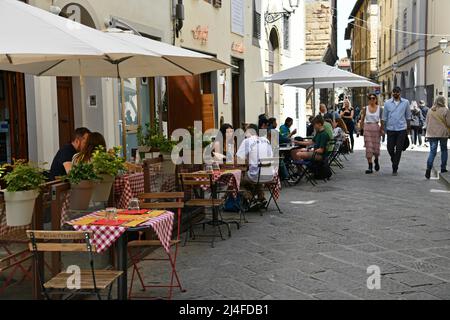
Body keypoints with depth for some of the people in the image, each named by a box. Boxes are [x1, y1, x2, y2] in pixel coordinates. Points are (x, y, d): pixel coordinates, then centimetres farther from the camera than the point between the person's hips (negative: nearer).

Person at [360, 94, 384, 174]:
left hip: (376, 128, 0)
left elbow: (382, 120, 4)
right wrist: (361, 129, -2)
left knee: (376, 147, 1)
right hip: (367, 128, 0)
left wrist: (382, 129, -4)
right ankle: (370, 167, 0)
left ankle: (376, 161, 35)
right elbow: (362, 120, 6)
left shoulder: (380, 109, 3)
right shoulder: (365, 109, 4)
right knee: (369, 148, -4)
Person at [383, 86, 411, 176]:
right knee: (390, 148, 3)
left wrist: (408, 128, 8)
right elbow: (384, 117, 6)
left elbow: (408, 116, 9)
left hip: (401, 129, -1)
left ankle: (395, 169, 5)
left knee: (399, 150, -1)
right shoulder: (387, 103, 3)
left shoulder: (405, 102, 3)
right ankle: (394, 160, 34)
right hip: (390, 129, 1)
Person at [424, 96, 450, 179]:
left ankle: (428, 168, -16)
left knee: (432, 151, 2)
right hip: (443, 133, -2)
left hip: (432, 134, 2)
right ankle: (443, 168, 19)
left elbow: (427, 122, 9)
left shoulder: (430, 111, 2)